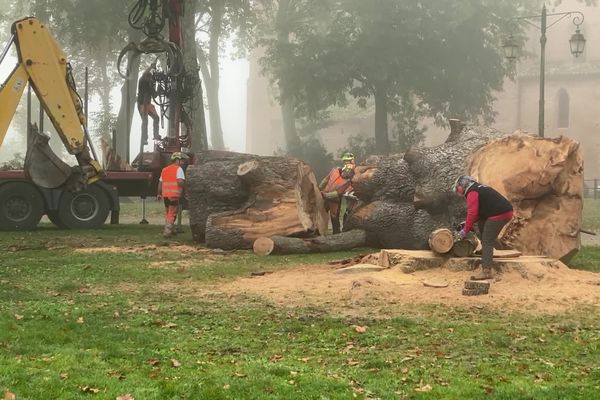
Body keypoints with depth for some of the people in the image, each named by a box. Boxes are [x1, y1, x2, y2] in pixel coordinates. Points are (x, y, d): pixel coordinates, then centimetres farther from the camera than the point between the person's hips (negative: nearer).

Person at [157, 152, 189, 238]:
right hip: (174, 194, -7)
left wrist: (159, 193, 25)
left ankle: (167, 230, 23)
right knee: (172, 214, -3)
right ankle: (167, 231, -8)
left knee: (167, 213, 19)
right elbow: (180, 181, -20)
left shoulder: (164, 169, 18)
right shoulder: (178, 169, -5)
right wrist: (184, 186, -2)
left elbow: (160, 182, 20)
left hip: (165, 194, 7)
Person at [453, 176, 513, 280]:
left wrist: (466, 230, -2)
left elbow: (472, 213, -11)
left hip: (499, 215, -10)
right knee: (482, 224, 30)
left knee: (487, 242, -10)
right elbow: (479, 211, 28)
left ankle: (486, 271, -18)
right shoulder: (478, 189, 27)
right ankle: (485, 251, 30)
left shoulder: (472, 192, -4)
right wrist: (468, 223, 22)